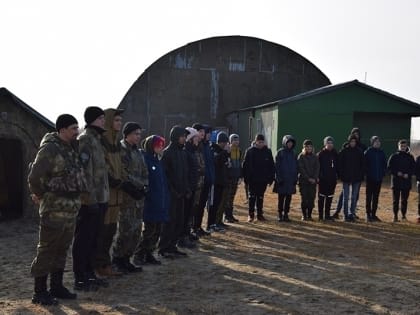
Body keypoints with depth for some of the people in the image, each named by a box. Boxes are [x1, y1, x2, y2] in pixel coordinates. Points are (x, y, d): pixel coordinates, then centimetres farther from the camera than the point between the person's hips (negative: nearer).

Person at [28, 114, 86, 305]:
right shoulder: (50, 149, -15)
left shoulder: (72, 148, 12)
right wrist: (40, 195, -1)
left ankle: (56, 286, 26)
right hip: (54, 208, -8)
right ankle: (40, 292, 6)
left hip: (71, 208, 8)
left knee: (62, 249, 15)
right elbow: (34, 178, -17)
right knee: (47, 250, -2)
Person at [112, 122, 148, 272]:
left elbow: (144, 173, 21)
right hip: (126, 196, -8)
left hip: (138, 196, 8)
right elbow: (122, 175, -15)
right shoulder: (121, 150, -8)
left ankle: (126, 259, 20)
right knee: (126, 230, -8)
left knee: (136, 230, 9)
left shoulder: (138, 152, 18)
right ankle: (117, 260, 6)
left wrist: (144, 186, 5)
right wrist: (131, 189, -13)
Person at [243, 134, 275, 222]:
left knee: (260, 197, 10)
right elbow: (245, 165, -2)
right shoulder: (250, 151, -3)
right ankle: (251, 215, 8)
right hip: (252, 179, -2)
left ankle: (260, 214, 18)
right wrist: (246, 178, -6)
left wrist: (271, 178, 3)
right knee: (252, 197, 2)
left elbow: (271, 166, 7)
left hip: (263, 179, 2)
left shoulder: (268, 151, 4)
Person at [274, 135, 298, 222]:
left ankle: (286, 214, 12)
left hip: (291, 179, 4)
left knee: (288, 198, 5)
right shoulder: (280, 153, -3)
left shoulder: (293, 154, 11)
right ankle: (280, 215, 9)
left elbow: (296, 167, 13)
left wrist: (295, 178, 5)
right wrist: (279, 178, -12)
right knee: (281, 198, 2)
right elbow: (277, 166, -6)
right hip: (282, 179, -4)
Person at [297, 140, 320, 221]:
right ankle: (304, 215, 5)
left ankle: (309, 215, 7)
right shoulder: (301, 156, 1)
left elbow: (317, 168, 6)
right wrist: (308, 178, -12)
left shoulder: (315, 157, 11)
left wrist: (314, 178, -8)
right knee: (304, 198, -2)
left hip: (313, 181, 3)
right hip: (303, 181, -2)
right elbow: (301, 169, -5)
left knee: (311, 199, -1)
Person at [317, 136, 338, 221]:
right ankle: (320, 215, 6)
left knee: (329, 198, 9)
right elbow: (318, 166, -6)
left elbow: (337, 165, 12)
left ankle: (327, 215, 16)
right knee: (321, 197, 2)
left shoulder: (335, 154, 8)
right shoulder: (321, 154, -4)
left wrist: (338, 175, 4)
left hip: (332, 179, 4)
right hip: (323, 179, -4)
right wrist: (318, 176, -13)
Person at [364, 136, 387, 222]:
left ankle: (373, 214, 16)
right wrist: (367, 173, -11)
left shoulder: (382, 153, 8)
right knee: (369, 197, 0)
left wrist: (383, 173, 2)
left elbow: (384, 164, 13)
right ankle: (368, 214, 4)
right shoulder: (368, 152, -4)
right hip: (370, 178, -4)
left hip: (379, 178, 4)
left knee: (376, 197, 9)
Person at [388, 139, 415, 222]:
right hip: (396, 181, -1)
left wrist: (408, 174, -11)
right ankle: (395, 216, 8)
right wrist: (397, 173, -13)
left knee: (405, 200, 6)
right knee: (395, 200, 2)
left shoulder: (410, 157, 7)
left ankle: (404, 215, 15)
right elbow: (389, 167, 1)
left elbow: (413, 168, 5)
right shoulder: (394, 156, 4)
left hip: (406, 182, 1)